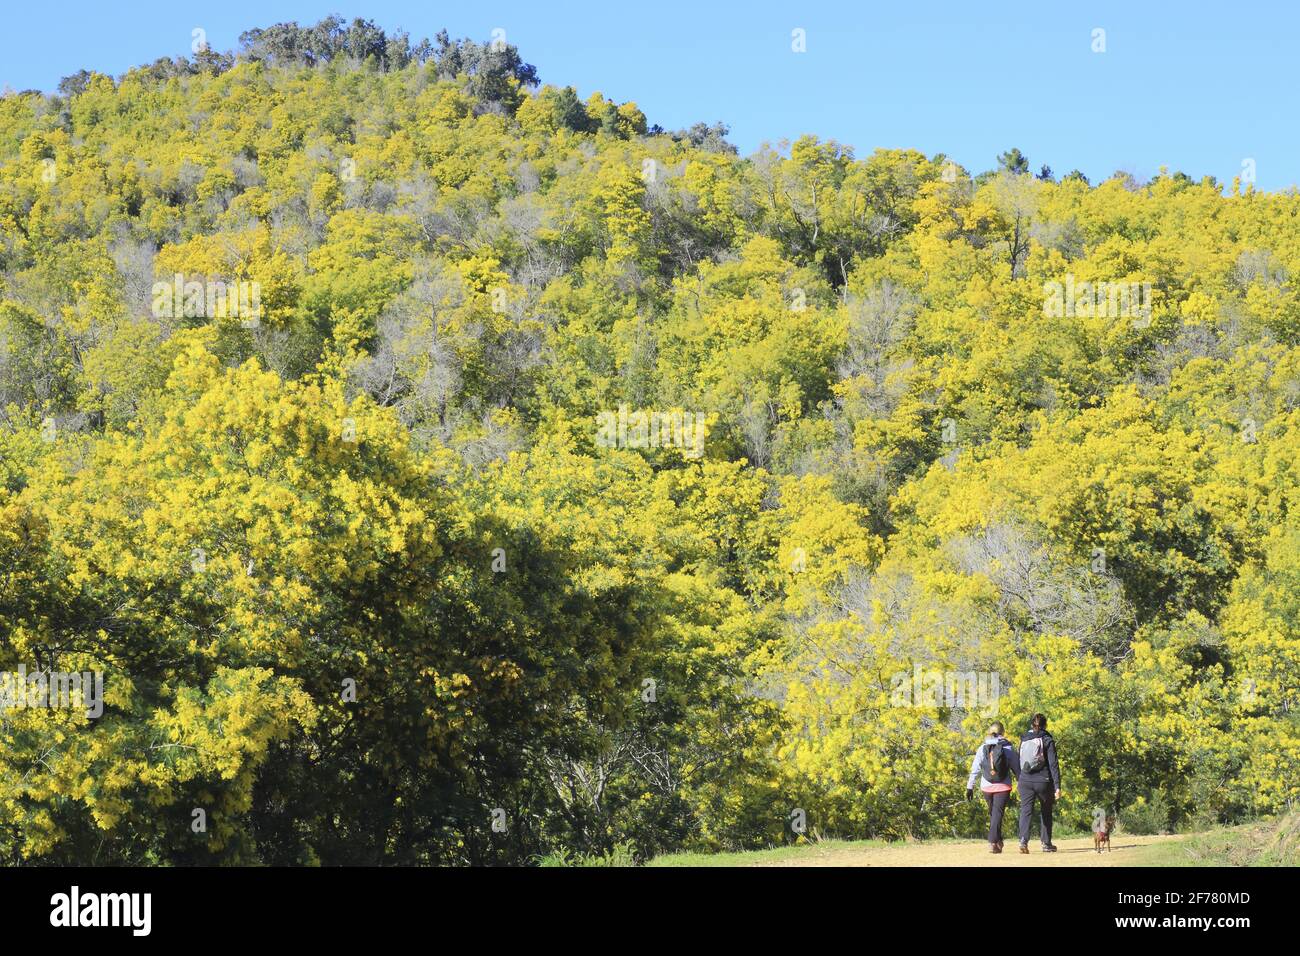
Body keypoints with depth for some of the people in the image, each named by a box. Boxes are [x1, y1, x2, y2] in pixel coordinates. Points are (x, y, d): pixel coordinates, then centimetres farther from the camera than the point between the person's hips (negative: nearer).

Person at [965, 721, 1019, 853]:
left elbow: (975, 769, 1)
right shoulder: (1008, 748, -4)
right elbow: (1017, 768, -3)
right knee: (997, 814, -2)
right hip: (1003, 787, -2)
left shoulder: (982, 748, 1)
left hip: (986, 787, 2)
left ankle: (997, 840, 24)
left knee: (993, 813, 19)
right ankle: (993, 842, -14)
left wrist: (970, 787, 5)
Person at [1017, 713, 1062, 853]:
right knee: (1046, 811, 15)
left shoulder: (1024, 740, 8)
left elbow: (1019, 763, 12)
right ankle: (1046, 843, 20)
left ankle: (1023, 839, -25)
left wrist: (1019, 780, 20)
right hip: (1043, 780, -2)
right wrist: (1057, 786, -9)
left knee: (1026, 810, -3)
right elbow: (1053, 764, -8)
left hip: (1025, 780, 2)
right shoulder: (1047, 741, -3)